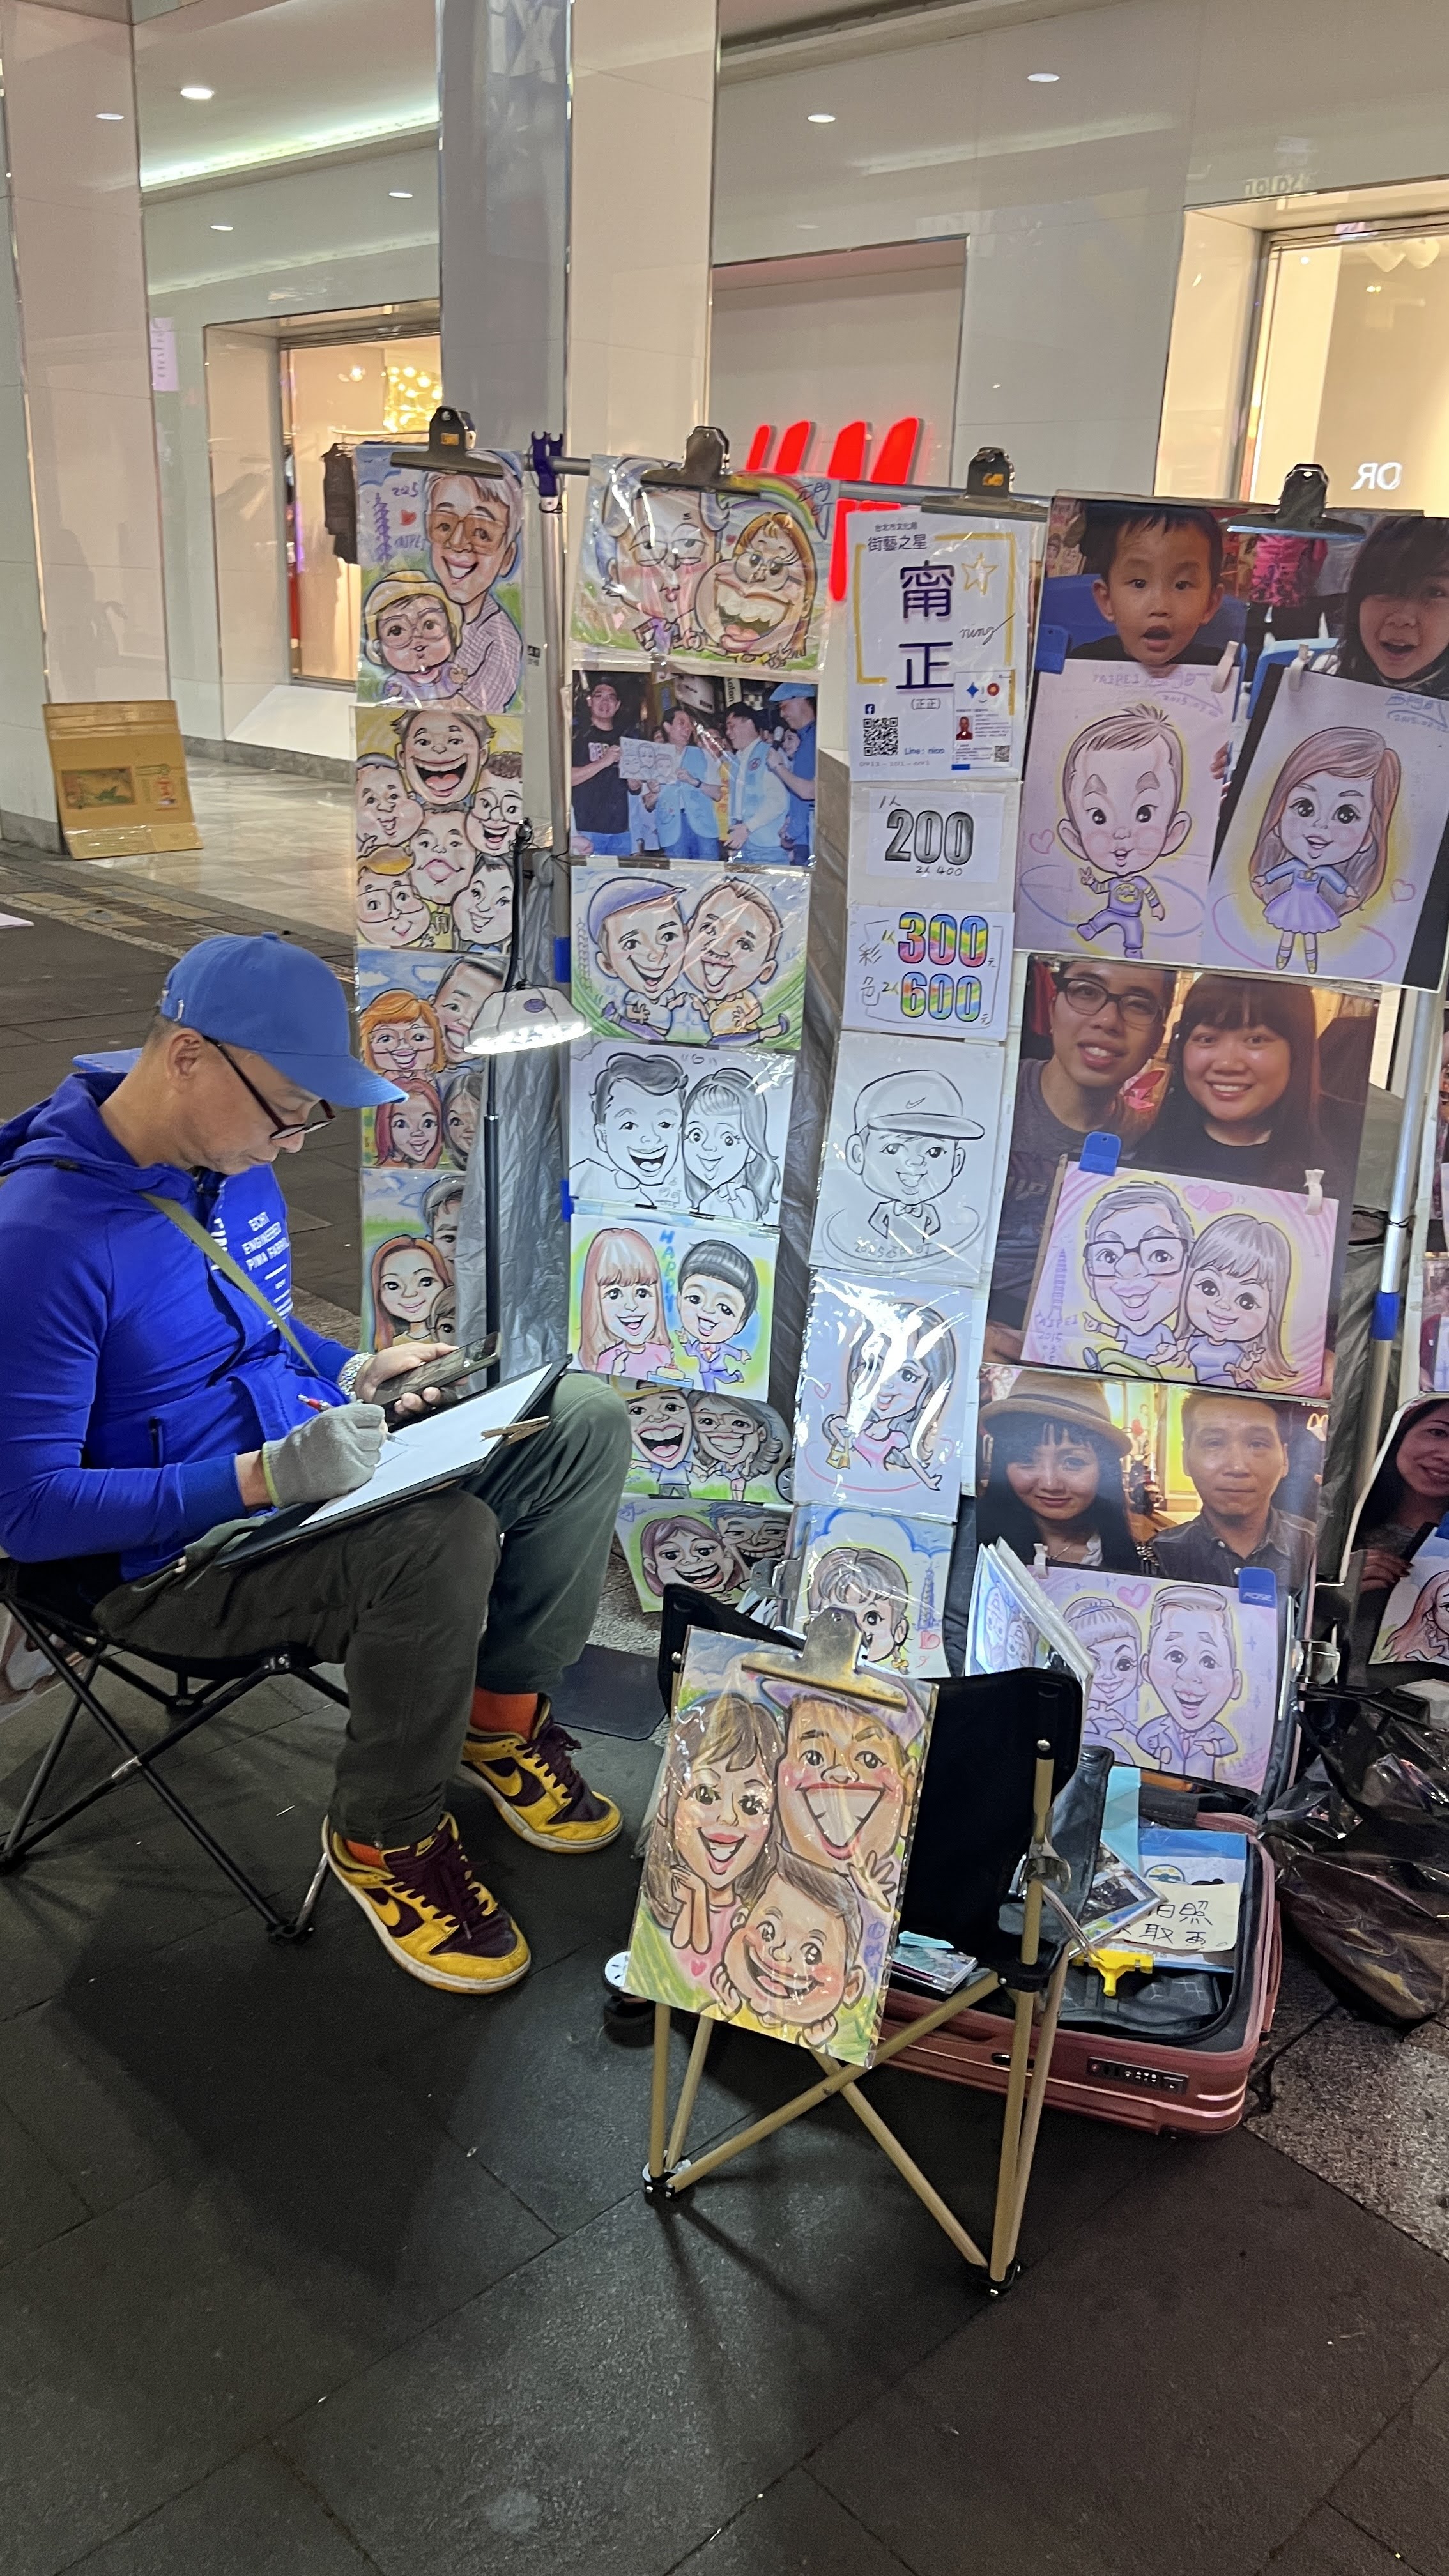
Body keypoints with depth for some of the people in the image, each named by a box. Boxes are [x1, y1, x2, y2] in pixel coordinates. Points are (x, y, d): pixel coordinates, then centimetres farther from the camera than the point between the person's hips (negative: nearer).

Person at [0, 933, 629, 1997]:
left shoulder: (234, 1167, 1)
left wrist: (351, 1372, 0)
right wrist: (265, 1477, -32)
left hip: (297, 1469, 8)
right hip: (168, 1558, -8)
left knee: (586, 1421, -2)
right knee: (442, 1540, -35)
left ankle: (502, 1712, 12)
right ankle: (384, 1838, -8)